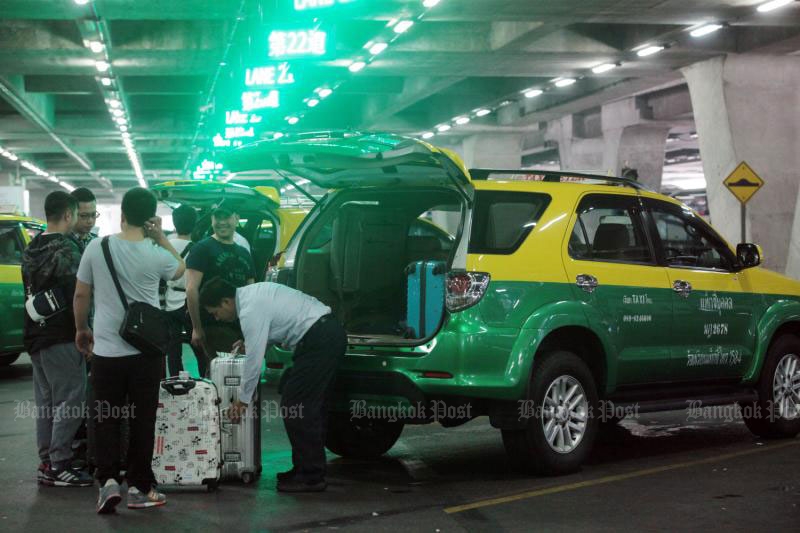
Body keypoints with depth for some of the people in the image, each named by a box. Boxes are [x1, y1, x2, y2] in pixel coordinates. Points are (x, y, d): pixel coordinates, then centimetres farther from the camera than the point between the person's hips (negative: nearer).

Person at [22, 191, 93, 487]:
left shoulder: (31, 250, 13)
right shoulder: (66, 250, -15)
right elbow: (78, 296, -18)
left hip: (35, 335, 9)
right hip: (61, 337, -9)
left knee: (45, 401, 12)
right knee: (70, 399, -5)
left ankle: (46, 462, 15)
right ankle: (59, 465, -6)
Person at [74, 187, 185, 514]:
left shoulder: (97, 248, -4)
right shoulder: (156, 254, -8)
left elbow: (81, 295, 5)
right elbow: (180, 269, 15)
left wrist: (81, 329, 20)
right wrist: (161, 238, 7)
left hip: (106, 350, 1)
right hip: (145, 351, -1)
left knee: (107, 419, 11)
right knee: (142, 421, 8)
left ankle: (109, 481, -2)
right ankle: (139, 488, 11)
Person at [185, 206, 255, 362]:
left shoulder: (244, 254, 18)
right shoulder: (202, 248, -2)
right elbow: (192, 289, -9)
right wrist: (197, 328, -13)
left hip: (242, 326, 6)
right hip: (214, 327, -6)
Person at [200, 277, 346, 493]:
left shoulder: (250, 311, -15)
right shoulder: (252, 292, 15)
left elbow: (254, 359, -13)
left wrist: (242, 400, -2)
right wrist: (250, 341, 16)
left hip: (318, 340, -10)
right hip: (330, 332, 10)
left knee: (295, 407, -7)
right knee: (312, 407, 14)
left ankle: (311, 477, -4)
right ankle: (307, 469, 19)